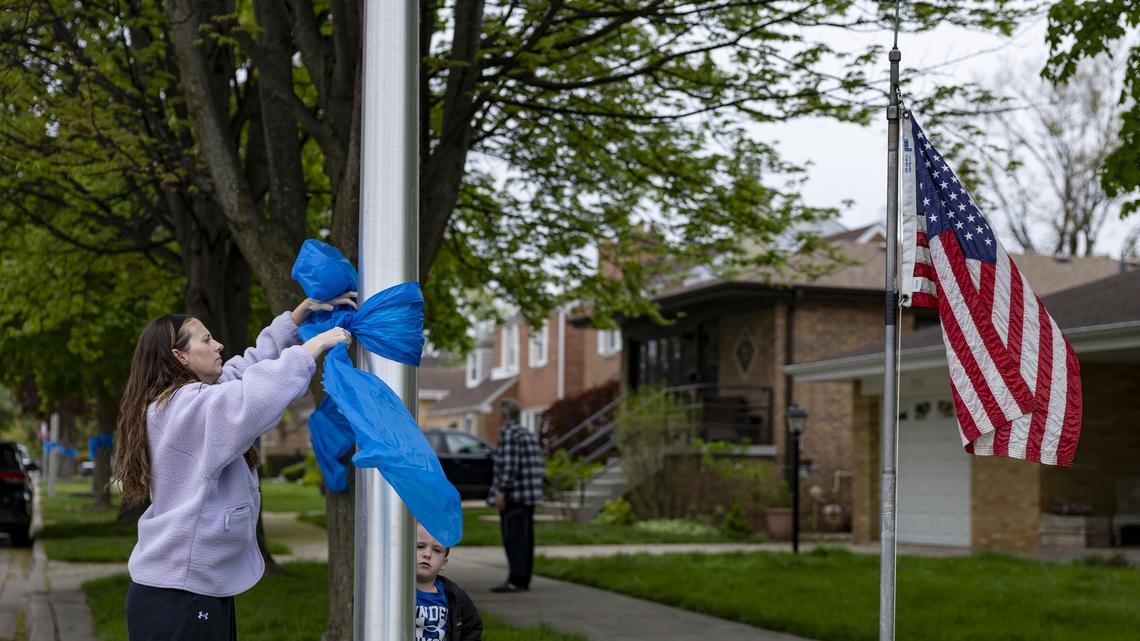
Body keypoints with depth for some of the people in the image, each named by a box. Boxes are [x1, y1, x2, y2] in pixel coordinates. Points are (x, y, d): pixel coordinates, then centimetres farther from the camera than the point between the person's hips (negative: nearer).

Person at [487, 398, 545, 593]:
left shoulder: (508, 433, -10)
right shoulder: (528, 434, 17)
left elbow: (509, 464, -19)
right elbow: (540, 466, 18)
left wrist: (501, 491, -19)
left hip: (513, 496, -9)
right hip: (528, 496, 9)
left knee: (513, 538, -10)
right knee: (525, 537, 9)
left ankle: (516, 580, -13)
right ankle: (524, 580, 11)